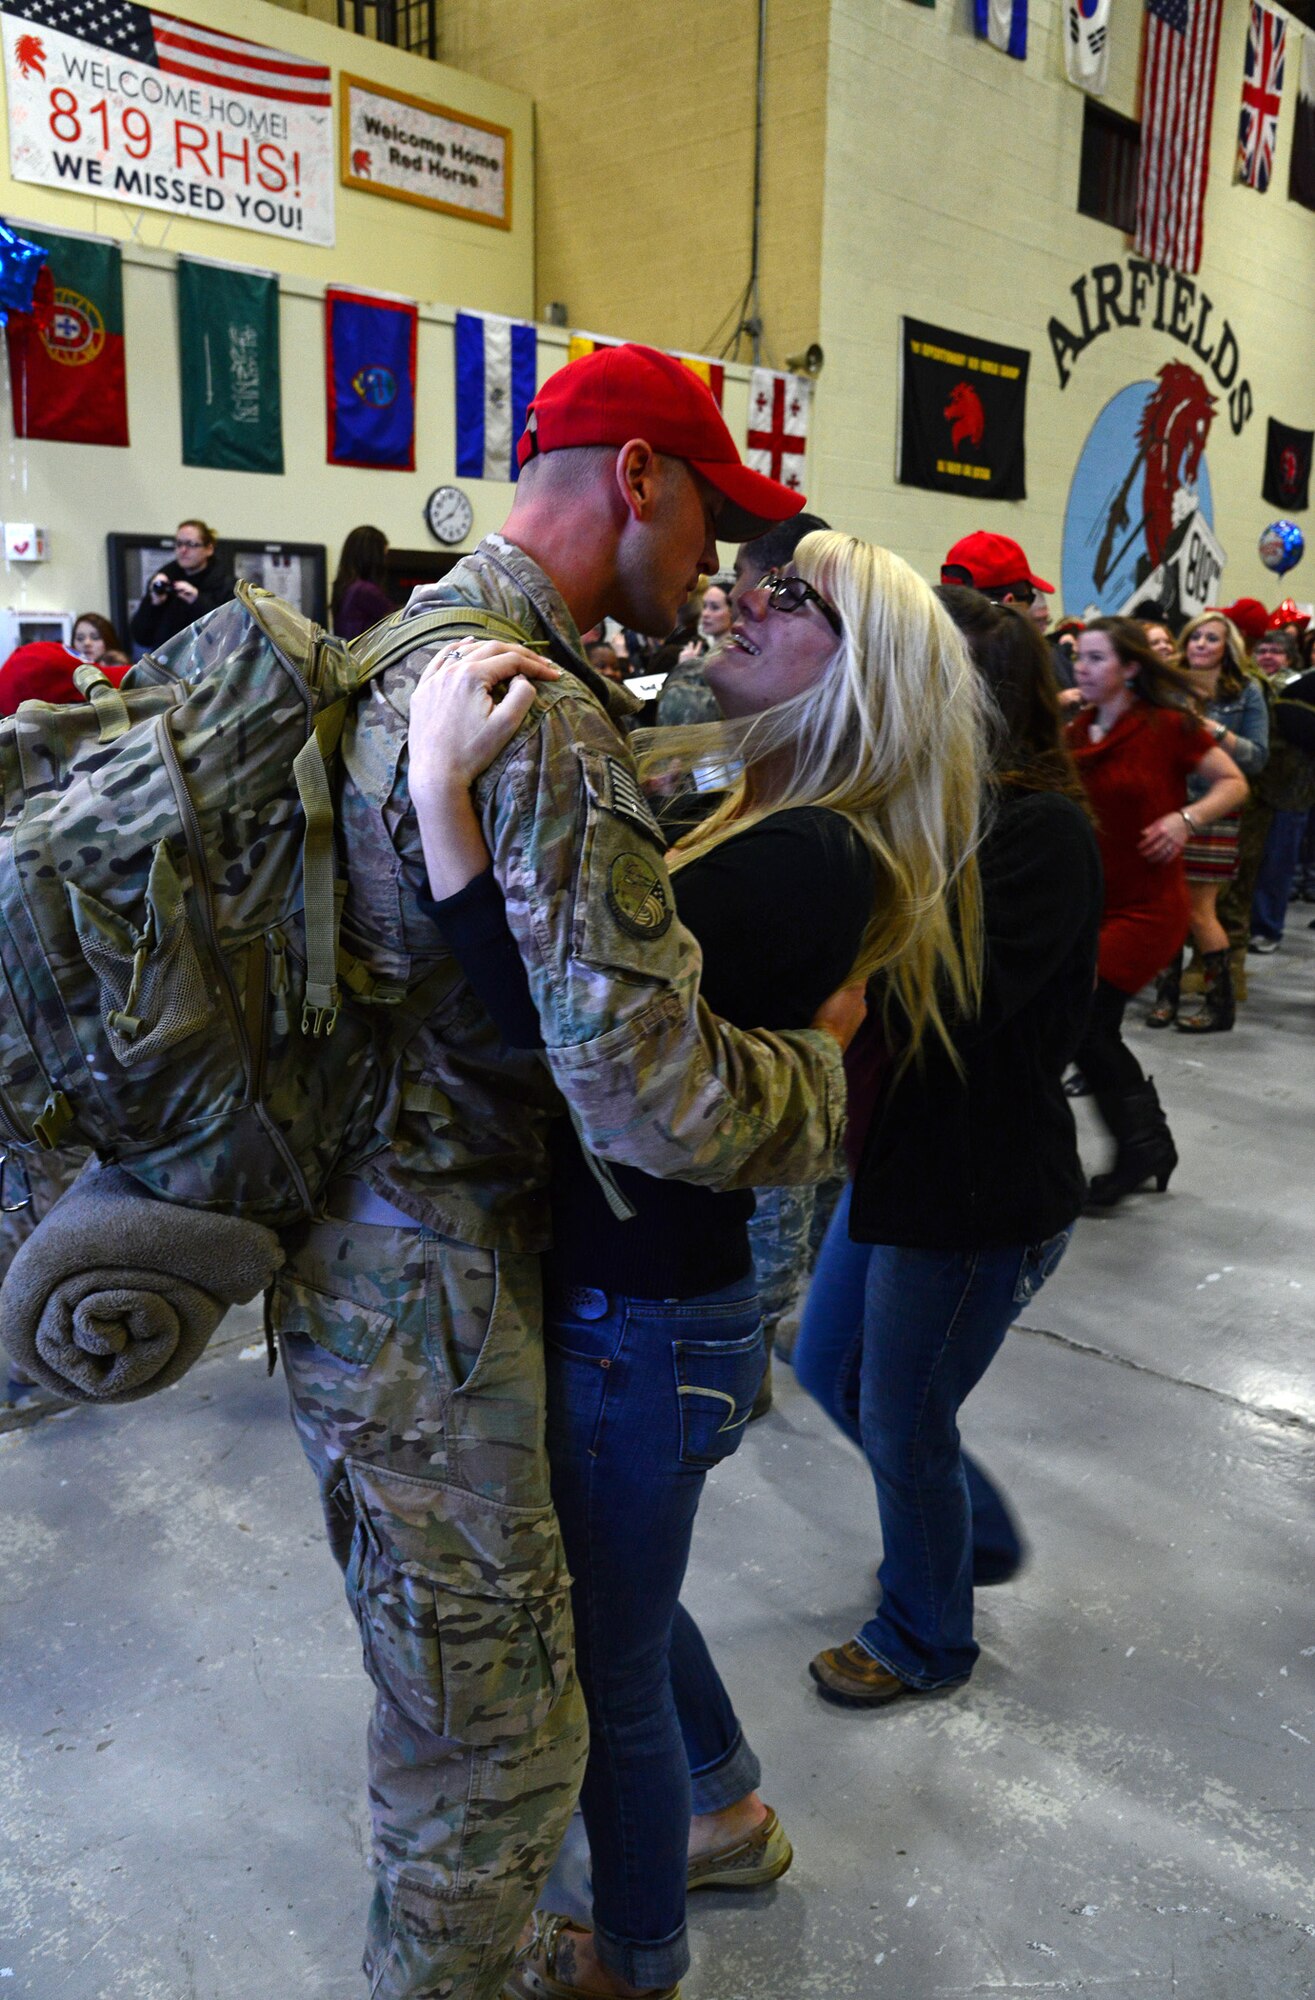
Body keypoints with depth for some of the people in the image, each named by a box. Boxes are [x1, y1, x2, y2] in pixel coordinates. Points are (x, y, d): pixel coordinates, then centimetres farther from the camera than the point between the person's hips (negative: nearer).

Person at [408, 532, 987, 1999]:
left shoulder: (805, 860, -24)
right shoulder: (752, 826, 5)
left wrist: (440, 784, -37)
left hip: (644, 1320, -9)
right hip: (620, 1285, 9)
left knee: (607, 1658, 15)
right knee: (608, 1589, 30)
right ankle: (728, 1814, 57)